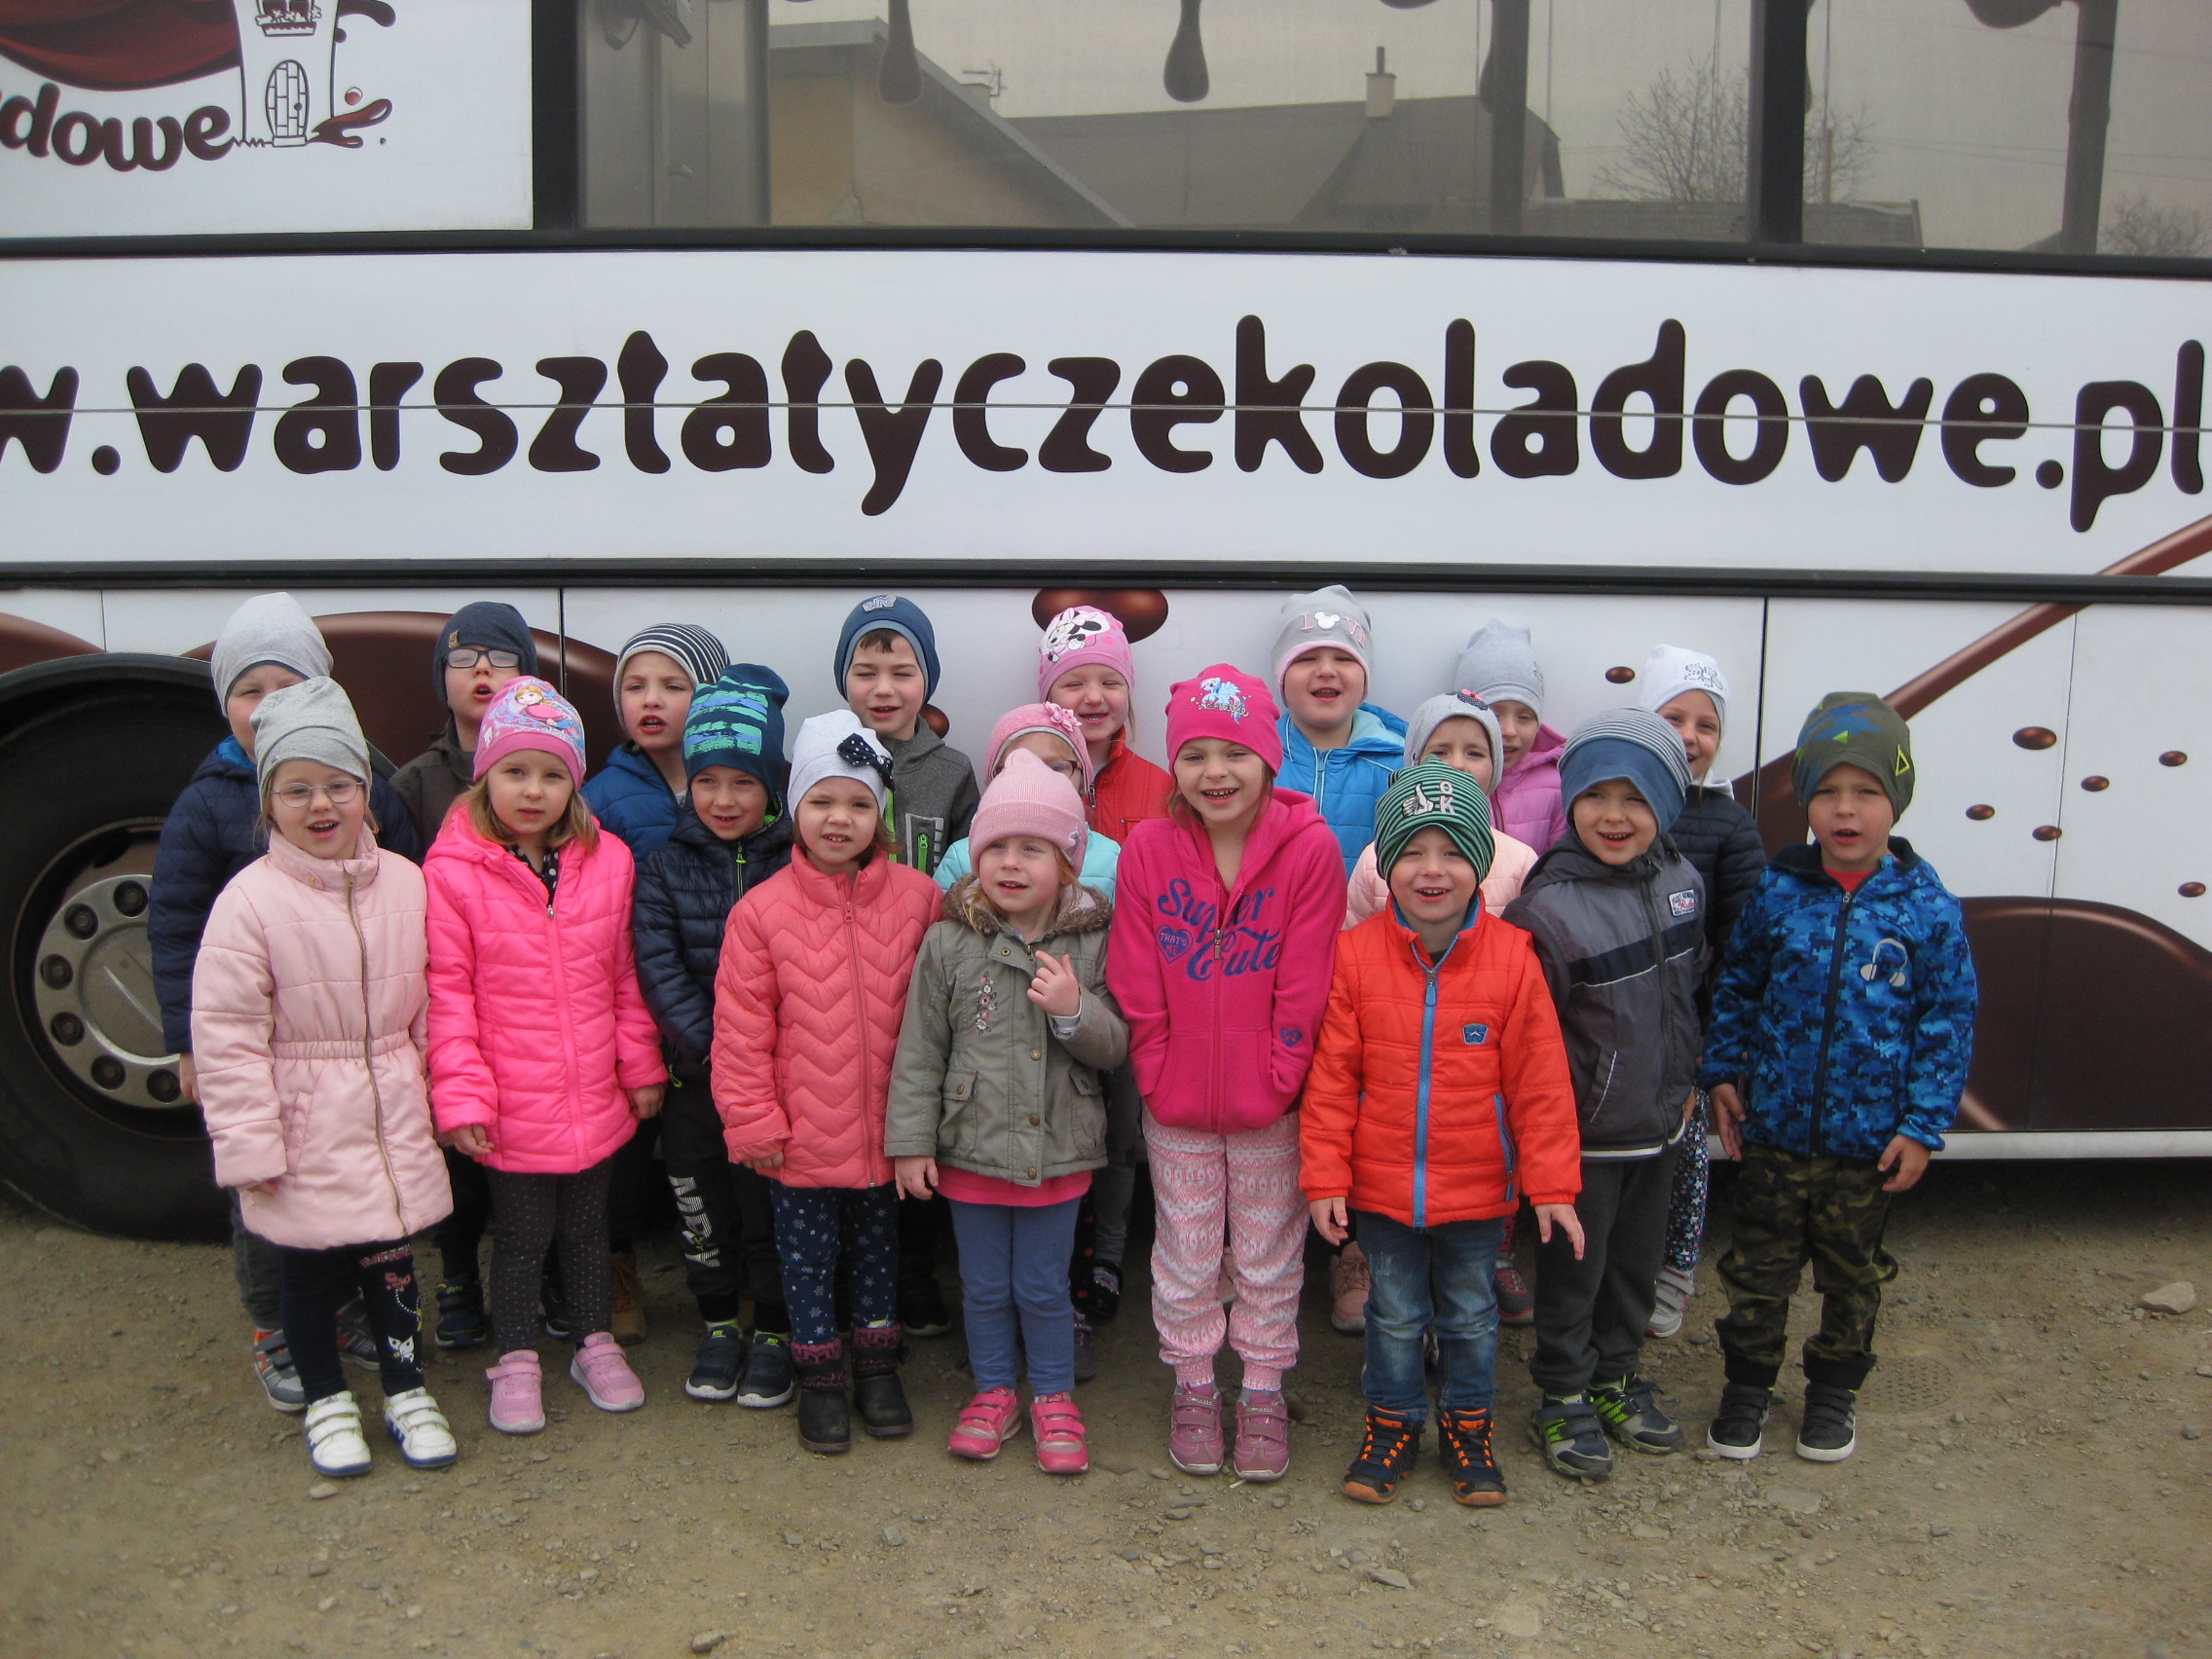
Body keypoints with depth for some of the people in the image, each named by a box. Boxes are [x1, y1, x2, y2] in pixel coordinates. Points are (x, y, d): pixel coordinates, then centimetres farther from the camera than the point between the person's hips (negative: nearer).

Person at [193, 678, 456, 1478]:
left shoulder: (404, 883, -2)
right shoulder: (251, 901, -14)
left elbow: (430, 1006, 8)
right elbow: (226, 1035, -13)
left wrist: (436, 1098, 9)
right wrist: (250, 1144, -13)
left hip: (393, 1121, 3)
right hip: (303, 1131, -3)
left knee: (392, 1262, 14)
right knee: (310, 1270, 12)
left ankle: (406, 1391, 33)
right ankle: (327, 1402, 32)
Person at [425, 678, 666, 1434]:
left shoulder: (608, 861, -1)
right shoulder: (453, 871, -12)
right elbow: (446, 992, -10)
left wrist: (642, 1066, 8)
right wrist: (461, 1092, -13)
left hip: (596, 1099, 3)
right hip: (513, 1108, -3)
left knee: (588, 1228, 19)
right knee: (520, 1237, 12)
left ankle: (597, 1345, 37)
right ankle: (516, 1363, 30)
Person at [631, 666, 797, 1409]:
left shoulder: (801, 860, -5)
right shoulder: (664, 863, 0)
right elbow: (656, 963, -6)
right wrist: (708, 1042, -15)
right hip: (694, 1071, 2)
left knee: (773, 1203, 6)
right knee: (701, 1201, 13)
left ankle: (774, 1331, 24)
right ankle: (719, 1323, 32)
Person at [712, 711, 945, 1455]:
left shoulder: (918, 898, -6)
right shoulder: (762, 910, -12)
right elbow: (740, 1029, -8)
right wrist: (752, 1121, -8)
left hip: (885, 1128, 2)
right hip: (802, 1134, -2)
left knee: (877, 1246, 19)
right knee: (808, 1255, 13)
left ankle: (878, 1365, 37)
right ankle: (818, 1377, 30)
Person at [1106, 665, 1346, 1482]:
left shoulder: (1310, 848, -13)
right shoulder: (1148, 847, -8)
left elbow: (1305, 989, -11)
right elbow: (1137, 986, -4)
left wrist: (1277, 1079, -12)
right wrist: (1158, 1078, -6)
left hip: (1270, 1103, -1)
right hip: (1176, 1104, 1)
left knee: (1269, 1255, 15)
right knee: (1186, 1253, 16)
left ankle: (1264, 1390, 34)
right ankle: (1193, 1385, 36)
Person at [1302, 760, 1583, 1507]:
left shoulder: (1512, 956, -11)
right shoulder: (1355, 954, -11)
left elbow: (1539, 1082, -6)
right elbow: (1331, 1075, -6)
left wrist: (1552, 1183, -5)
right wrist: (1325, 1176, -7)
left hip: (1477, 1187, 0)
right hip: (1382, 1185, 0)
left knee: (1472, 1313, 17)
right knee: (1395, 1313, 16)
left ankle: (1468, 1424, 38)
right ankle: (1393, 1421, 37)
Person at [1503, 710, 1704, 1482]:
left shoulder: (1681, 882, -1)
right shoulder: (1549, 906, -22)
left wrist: (1683, 1083, 15)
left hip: (1659, 1124, 6)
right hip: (1584, 1133, -6)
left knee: (1638, 1259, 20)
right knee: (1574, 1267, 8)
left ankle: (1615, 1376, 39)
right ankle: (1563, 1398, 26)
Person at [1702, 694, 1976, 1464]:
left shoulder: (1928, 908, -9)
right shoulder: (1777, 893, -5)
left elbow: (1948, 1021, -5)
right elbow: (1737, 987, 7)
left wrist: (1922, 1126, -7)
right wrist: (1724, 1073, 2)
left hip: (1870, 1139, -1)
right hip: (1773, 1126, 1)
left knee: (1851, 1271, 17)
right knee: (1758, 1263, 11)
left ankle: (1834, 1387, 37)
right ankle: (1747, 1383, 30)